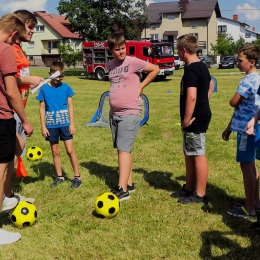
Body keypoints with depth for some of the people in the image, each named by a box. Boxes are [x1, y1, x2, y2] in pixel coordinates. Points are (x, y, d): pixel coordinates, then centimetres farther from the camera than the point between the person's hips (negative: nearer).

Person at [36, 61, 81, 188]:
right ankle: (59, 177, 22)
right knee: (55, 152, 10)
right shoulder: (44, 89, -1)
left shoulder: (66, 87, -1)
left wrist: (72, 123, -3)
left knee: (70, 150, -2)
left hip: (65, 123, -1)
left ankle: (77, 177, 8)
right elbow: (42, 108, 2)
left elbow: (70, 106, 2)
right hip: (51, 125, 1)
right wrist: (43, 126, -1)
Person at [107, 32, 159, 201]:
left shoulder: (133, 62, -8)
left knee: (123, 149, -12)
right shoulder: (110, 66, 11)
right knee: (122, 149, 11)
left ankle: (122, 190, -11)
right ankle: (129, 183, 22)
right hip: (114, 113, 7)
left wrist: (141, 86, -5)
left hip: (130, 113, -7)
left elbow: (155, 69, -2)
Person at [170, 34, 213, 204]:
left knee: (198, 155, -1)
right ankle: (189, 188, 29)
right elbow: (210, 86, 27)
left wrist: (186, 119, -20)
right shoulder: (202, 66, 12)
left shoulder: (190, 70, -19)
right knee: (189, 153, 18)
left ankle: (200, 194, 9)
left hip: (195, 119, -10)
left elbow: (191, 96, -27)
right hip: (201, 115, 10)